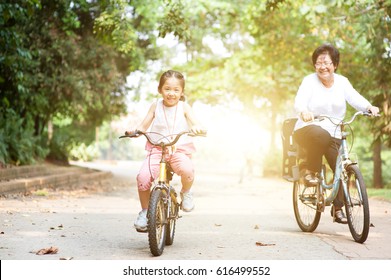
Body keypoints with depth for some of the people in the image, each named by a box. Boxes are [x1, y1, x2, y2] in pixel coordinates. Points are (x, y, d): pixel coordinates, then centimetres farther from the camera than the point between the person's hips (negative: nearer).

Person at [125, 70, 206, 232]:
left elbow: (196, 125, -4)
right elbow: (144, 126, 10)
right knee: (143, 177, -24)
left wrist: (197, 128, -29)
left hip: (179, 150, -1)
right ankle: (145, 211, 0)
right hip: (156, 149, 1)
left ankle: (186, 193, 0)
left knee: (187, 170, -35)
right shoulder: (156, 106, 7)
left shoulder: (184, 107, 4)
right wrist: (135, 130, -12)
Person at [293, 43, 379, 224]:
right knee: (321, 135, -40)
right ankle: (311, 172, -19)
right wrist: (304, 112, -45)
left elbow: (355, 98, -8)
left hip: (333, 136, 4)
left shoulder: (342, 82, 6)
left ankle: (338, 208, 7)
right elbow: (299, 102, -22)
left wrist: (369, 107, -30)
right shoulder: (309, 81, -6)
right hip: (307, 130, -4)